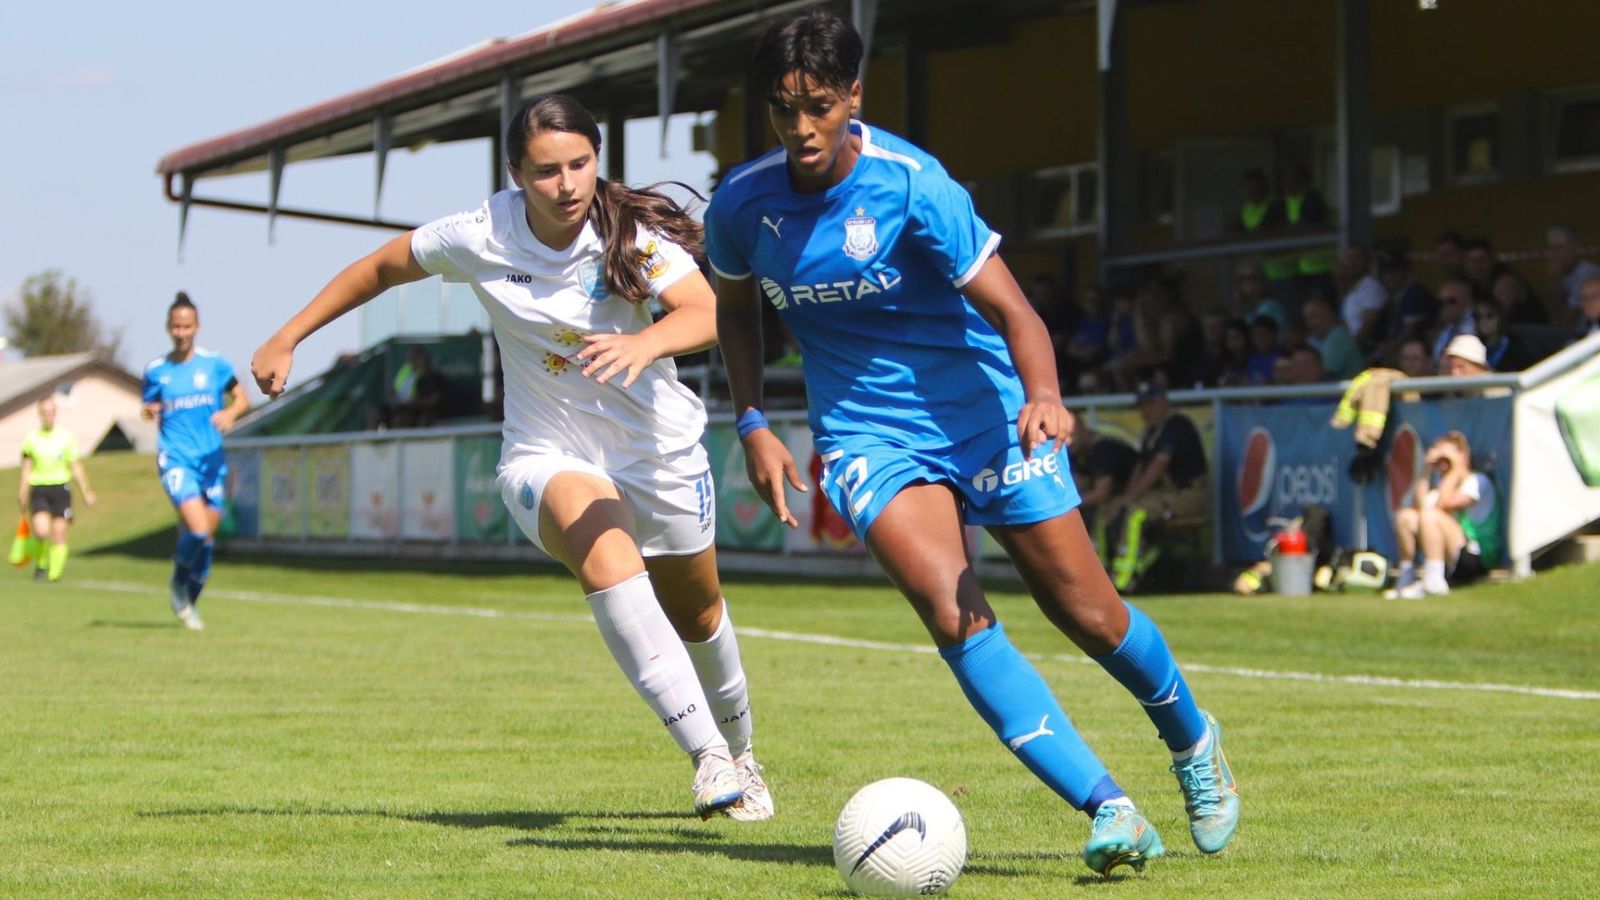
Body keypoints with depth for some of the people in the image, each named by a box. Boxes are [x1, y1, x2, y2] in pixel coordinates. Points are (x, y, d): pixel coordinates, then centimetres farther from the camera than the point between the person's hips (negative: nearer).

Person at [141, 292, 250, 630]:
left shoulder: (215, 364, 5)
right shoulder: (156, 370, 5)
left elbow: (242, 397, 12)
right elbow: (146, 408, 16)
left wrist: (230, 413, -9)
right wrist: (149, 410, -8)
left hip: (212, 459, 2)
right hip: (176, 459, -2)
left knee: (207, 538, 5)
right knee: (198, 530, -21)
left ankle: (190, 601, 27)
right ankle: (179, 582, 7)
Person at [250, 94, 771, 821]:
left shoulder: (632, 233, -18)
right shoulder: (480, 238, -13)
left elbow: (707, 314, -35)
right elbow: (382, 268, 5)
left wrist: (645, 342, -56)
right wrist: (287, 339, 6)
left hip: (661, 450, 1)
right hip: (547, 455, -1)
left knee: (696, 611, 16)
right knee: (607, 557, -33)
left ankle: (737, 754, 48)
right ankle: (706, 756, -38)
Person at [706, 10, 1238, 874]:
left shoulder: (910, 183, -19)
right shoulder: (743, 203, -7)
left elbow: (1009, 308, -21)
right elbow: (735, 307, 14)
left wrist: (1042, 395, -40)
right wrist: (752, 422, 3)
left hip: (982, 413, -2)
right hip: (869, 437, 2)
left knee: (1088, 615, 3)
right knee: (954, 615, -23)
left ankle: (1193, 742, 35)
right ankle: (1110, 811, -23)